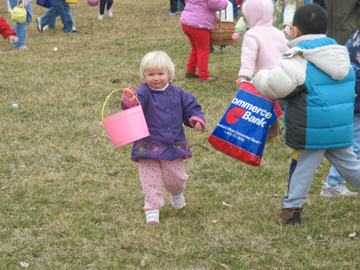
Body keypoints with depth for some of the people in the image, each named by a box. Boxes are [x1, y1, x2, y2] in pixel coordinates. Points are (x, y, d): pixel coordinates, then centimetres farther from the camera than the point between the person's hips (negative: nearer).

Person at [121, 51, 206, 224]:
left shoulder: (177, 94, 3)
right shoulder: (143, 93, -10)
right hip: (148, 147, -3)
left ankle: (177, 194, 46)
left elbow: (192, 108, 12)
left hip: (174, 145, 3)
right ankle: (152, 210, 9)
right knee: (150, 179, -2)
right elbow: (131, 109, -28)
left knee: (176, 178, 13)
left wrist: (196, 119, -9)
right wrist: (129, 100, -51)